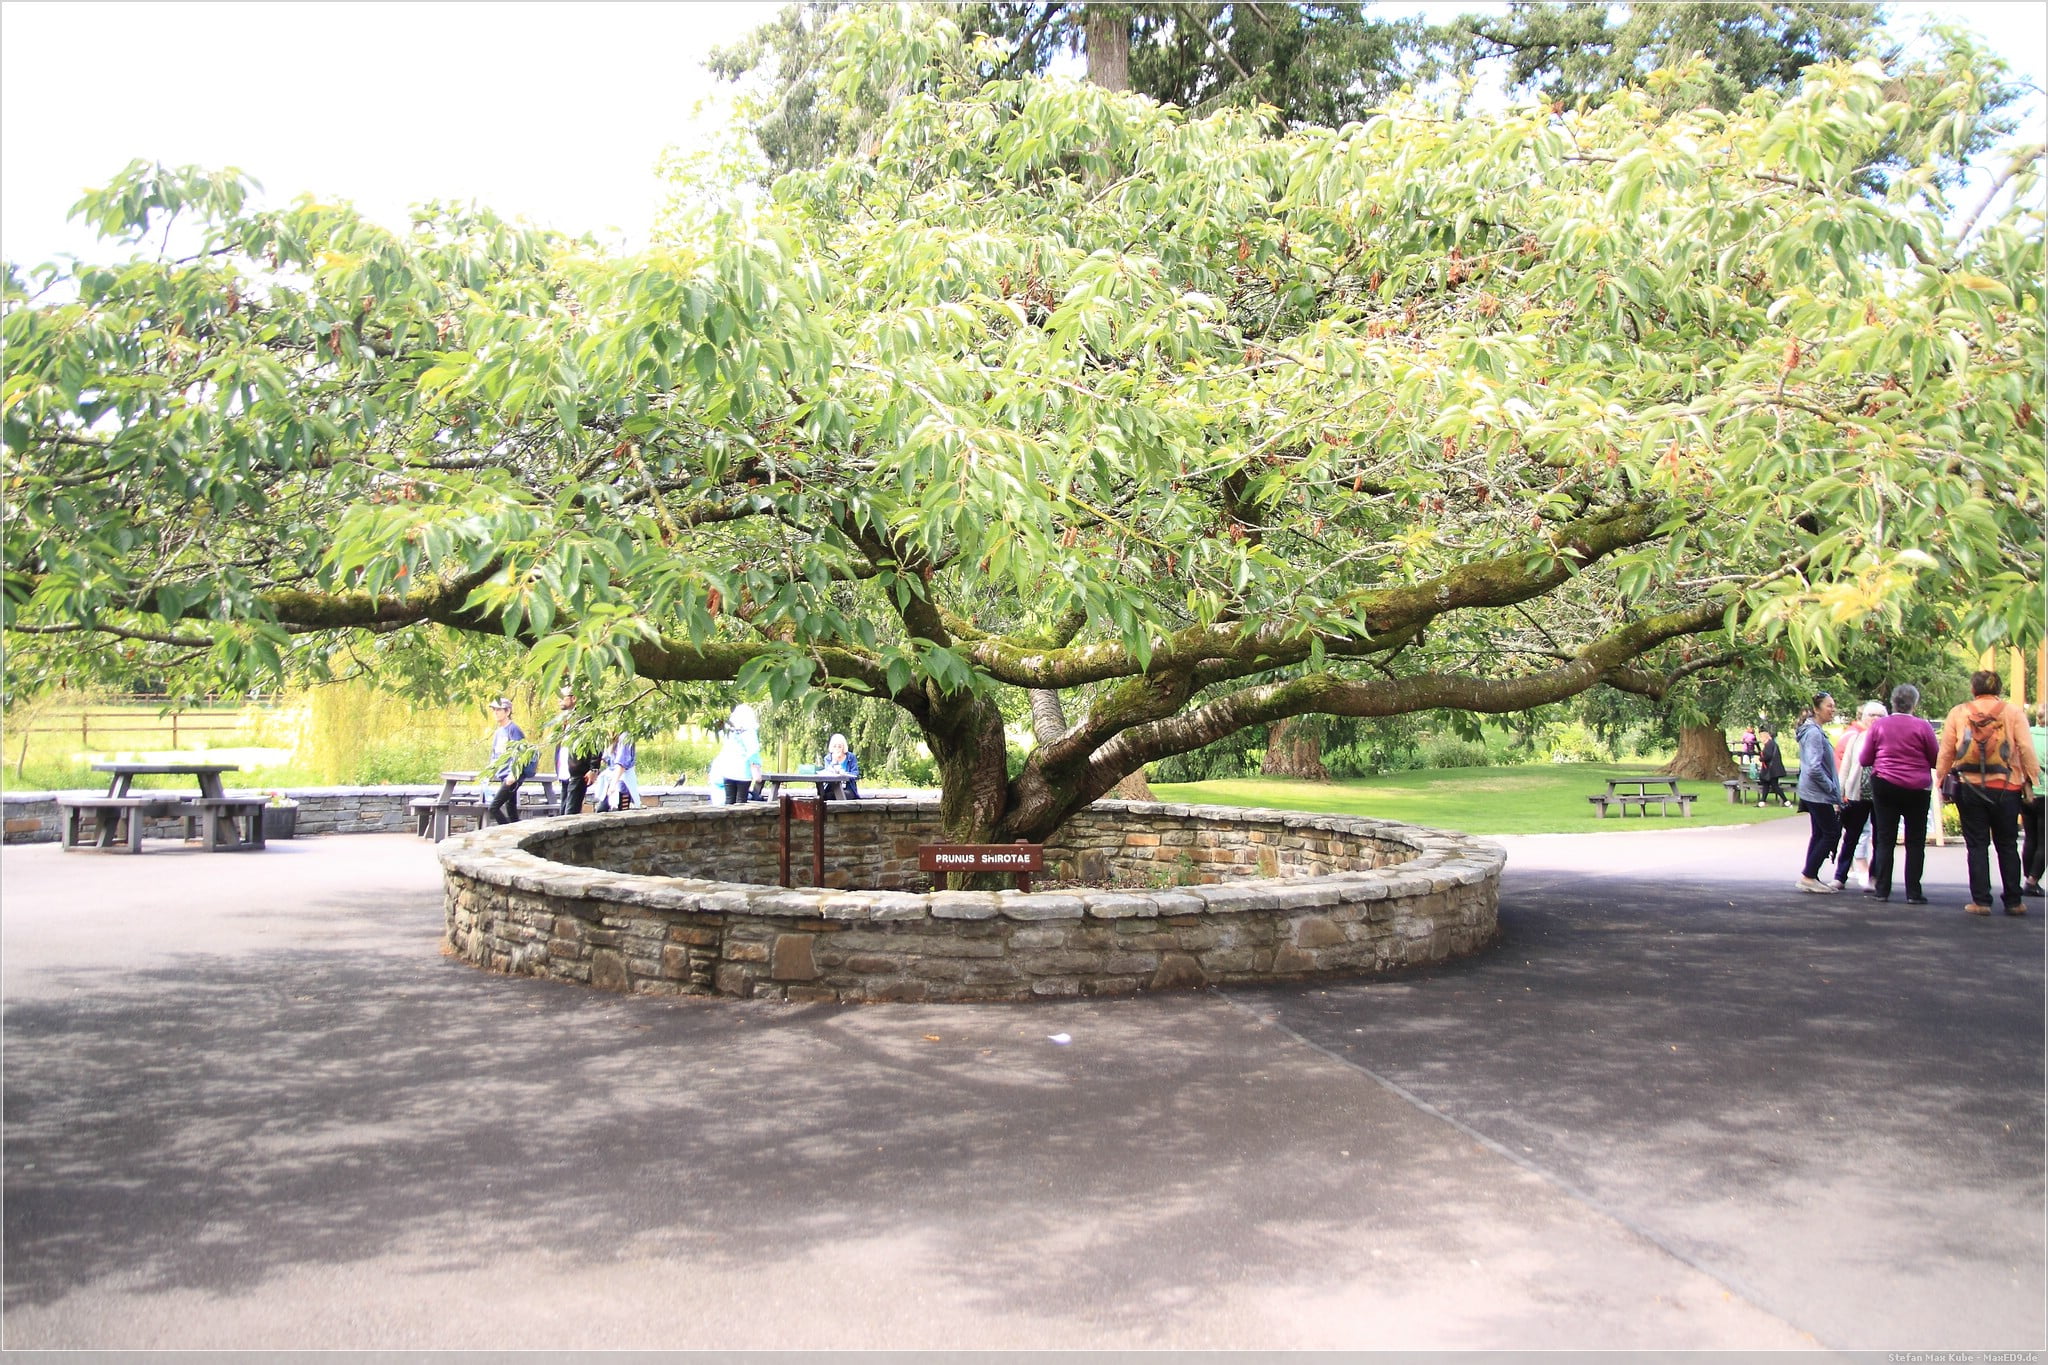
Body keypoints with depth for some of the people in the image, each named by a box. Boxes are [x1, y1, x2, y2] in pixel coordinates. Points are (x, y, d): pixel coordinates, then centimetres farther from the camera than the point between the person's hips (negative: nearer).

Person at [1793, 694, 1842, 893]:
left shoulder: (1816, 731, 15)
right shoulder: (1813, 733, -18)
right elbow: (1814, 768, -25)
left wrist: (1834, 791, 17)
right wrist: (1832, 789, -14)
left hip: (1813, 794, 10)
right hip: (1818, 794, -10)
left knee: (1819, 834, 12)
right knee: (1831, 833, -5)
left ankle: (1810, 878, 15)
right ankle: (1808, 876, -2)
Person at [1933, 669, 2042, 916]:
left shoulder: (1958, 713, 1)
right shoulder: (2013, 712, 0)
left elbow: (1946, 751, 1)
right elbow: (2026, 749, -4)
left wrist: (1941, 778, 10)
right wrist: (2032, 778, 4)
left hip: (1969, 788, 0)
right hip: (2005, 789, 0)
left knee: (1976, 845, 5)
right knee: (2007, 845, 10)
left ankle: (1980, 900, 3)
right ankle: (2013, 901, 12)